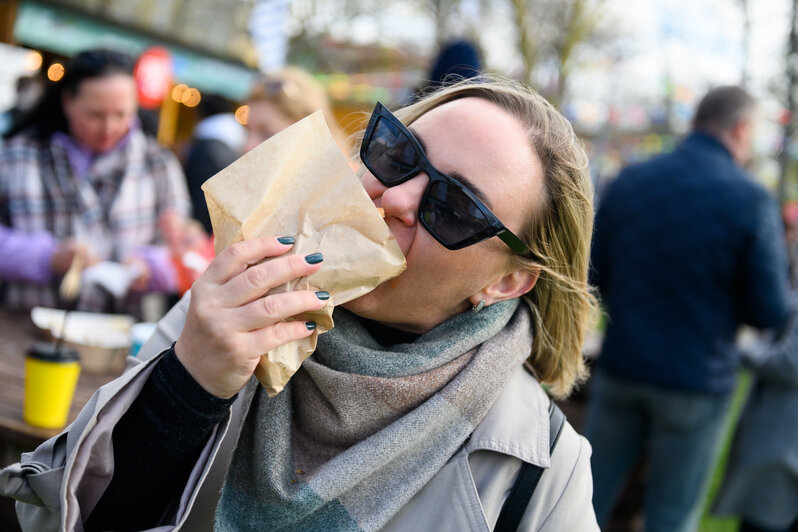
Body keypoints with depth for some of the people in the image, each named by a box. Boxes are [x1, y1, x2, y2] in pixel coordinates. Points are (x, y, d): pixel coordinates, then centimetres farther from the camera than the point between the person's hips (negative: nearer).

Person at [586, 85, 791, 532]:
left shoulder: (628, 182, 1)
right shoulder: (752, 201, -12)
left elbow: (597, 279, 7)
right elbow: (770, 312, -10)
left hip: (620, 369, 4)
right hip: (696, 384, -3)